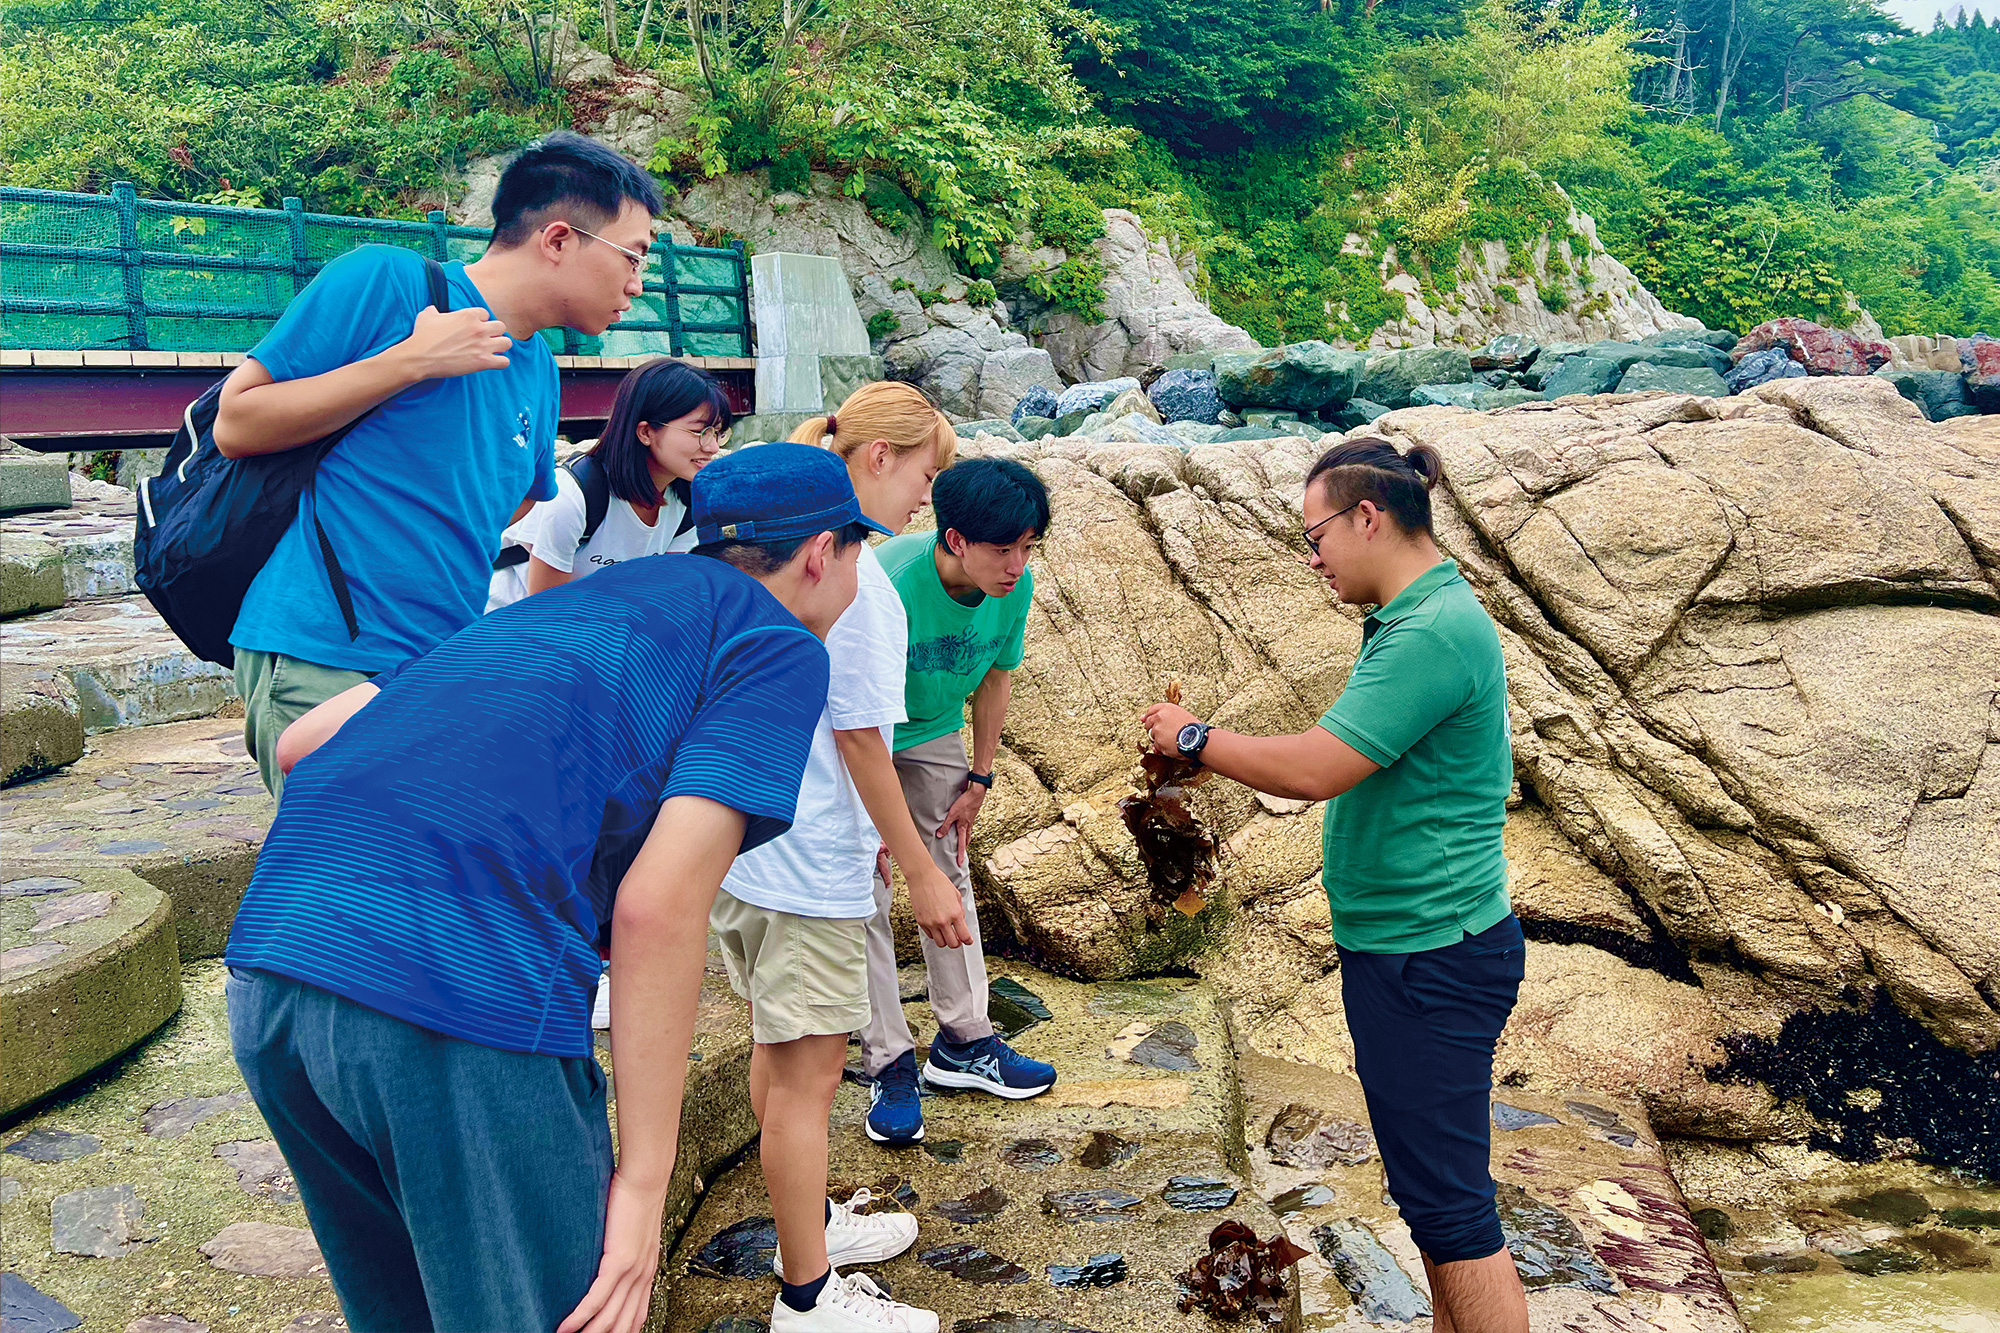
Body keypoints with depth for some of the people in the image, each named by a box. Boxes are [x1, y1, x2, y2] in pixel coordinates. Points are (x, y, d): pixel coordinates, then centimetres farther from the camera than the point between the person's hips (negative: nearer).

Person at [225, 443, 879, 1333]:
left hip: (266, 968, 8)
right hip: (466, 994, -8)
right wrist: (643, 1183, -3)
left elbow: (299, 742, 24)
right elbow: (658, 904, -8)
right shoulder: (780, 647, 7)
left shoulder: (569, 603, 26)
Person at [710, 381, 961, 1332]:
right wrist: (922, 873, -12)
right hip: (808, 862, -10)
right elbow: (859, 736, -18)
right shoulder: (851, 572, -18)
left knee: (778, 1052, 21)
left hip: (735, 844, 10)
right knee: (808, 1073, 1)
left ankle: (807, 1224, 39)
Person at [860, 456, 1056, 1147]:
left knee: (951, 877, 9)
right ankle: (889, 1064, 3)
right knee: (864, 895, -7)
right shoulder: (889, 584, -36)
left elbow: (995, 677, -1)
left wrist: (978, 778, 2)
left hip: (935, 733, 5)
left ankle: (962, 1042, 22)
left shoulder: (1015, 587, -18)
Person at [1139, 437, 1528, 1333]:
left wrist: (1195, 738, -11)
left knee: (1448, 1199, -2)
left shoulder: (1435, 633, -22)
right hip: (1399, 946, 11)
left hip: (1430, 956, -10)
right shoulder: (1412, 620, 12)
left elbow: (1315, 769, -25)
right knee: (1430, 1184, 19)